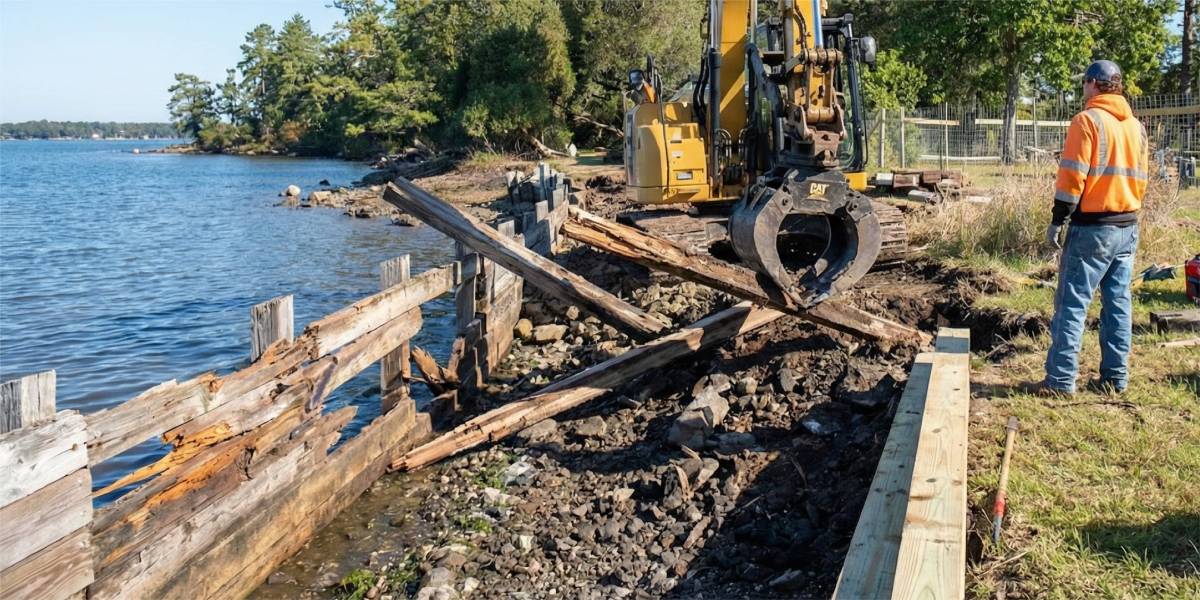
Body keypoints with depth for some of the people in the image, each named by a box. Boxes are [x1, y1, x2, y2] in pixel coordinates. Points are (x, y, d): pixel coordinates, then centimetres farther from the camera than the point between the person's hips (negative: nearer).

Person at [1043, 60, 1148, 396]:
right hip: (1128, 227, 7)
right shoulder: (1136, 126, 12)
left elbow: (1072, 177, -14)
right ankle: (1116, 378, 14)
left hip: (1091, 227, -7)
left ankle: (1061, 380, -5)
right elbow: (1140, 178, 15)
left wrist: (1057, 222, -10)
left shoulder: (1087, 120, -10)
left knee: (1072, 304, -4)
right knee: (1118, 304, 10)